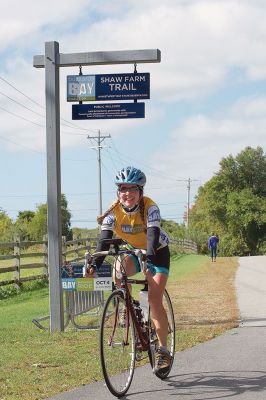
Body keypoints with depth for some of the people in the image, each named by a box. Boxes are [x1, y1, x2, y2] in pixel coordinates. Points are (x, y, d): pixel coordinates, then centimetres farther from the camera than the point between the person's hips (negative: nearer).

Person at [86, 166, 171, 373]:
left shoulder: (150, 207, -27)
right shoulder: (114, 211, -18)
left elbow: (153, 235, -39)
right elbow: (104, 239, -26)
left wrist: (149, 259, -57)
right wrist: (95, 264, -41)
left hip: (157, 252, -3)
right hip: (133, 251, 3)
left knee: (154, 299, -16)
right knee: (118, 271, -30)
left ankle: (163, 350, -4)